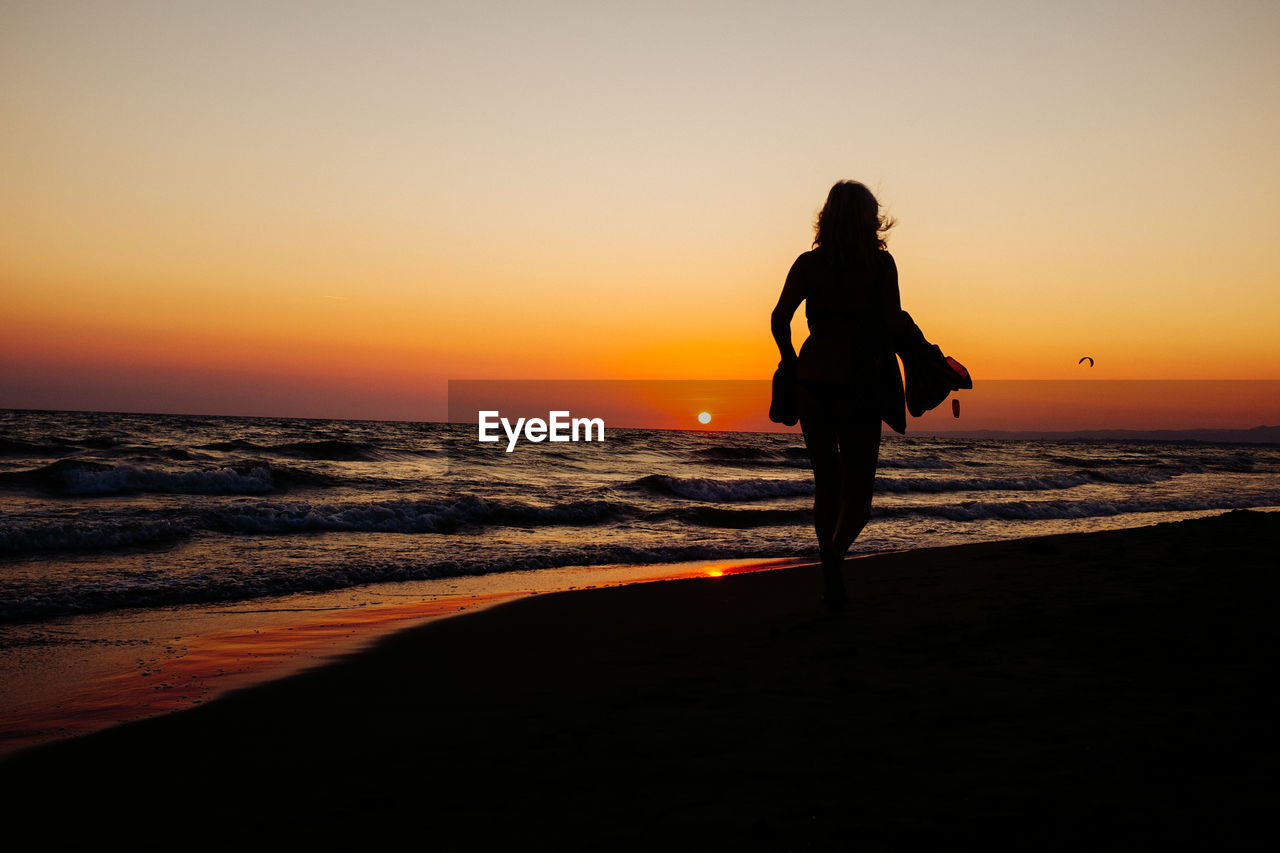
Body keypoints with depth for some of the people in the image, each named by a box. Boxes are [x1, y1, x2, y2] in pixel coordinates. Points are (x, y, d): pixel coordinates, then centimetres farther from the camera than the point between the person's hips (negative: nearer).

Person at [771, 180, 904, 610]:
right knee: (857, 494, 4)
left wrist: (791, 362, 10)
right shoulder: (881, 262, -2)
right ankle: (836, 549, -27)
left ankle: (832, 583, 18)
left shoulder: (808, 263, 4)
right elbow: (895, 323, -9)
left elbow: (779, 319, -5)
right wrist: (887, 361, 10)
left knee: (826, 483, 17)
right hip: (860, 385, -3)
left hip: (813, 382, 3)